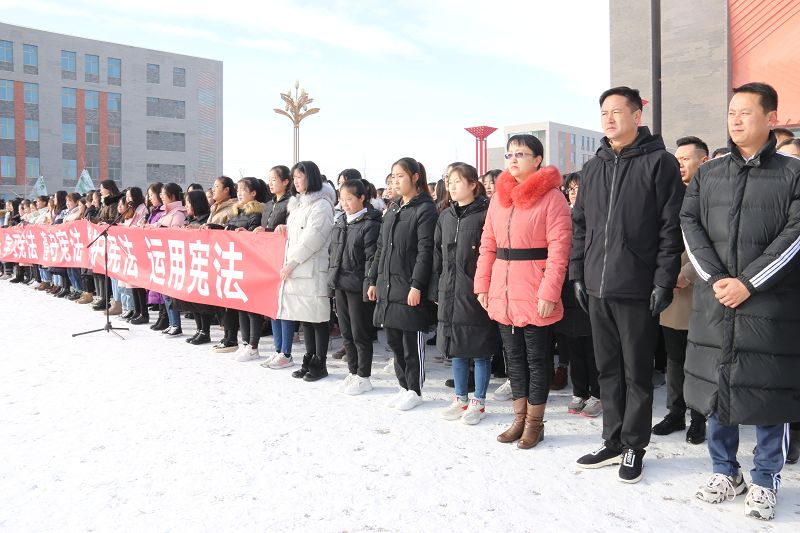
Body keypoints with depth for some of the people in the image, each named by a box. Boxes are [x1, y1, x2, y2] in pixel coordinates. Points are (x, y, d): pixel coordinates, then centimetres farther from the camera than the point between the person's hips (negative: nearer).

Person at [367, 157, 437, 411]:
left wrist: (417, 285, -19)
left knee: (412, 341, 2)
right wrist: (373, 280, 15)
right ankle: (404, 386, 25)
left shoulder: (425, 209, -7)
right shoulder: (392, 209, 17)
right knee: (393, 339, 12)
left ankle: (414, 390, 14)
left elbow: (425, 251, -14)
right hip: (388, 286, 8)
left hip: (410, 287, -8)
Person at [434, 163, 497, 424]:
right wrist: (437, 290, 11)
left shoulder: (485, 214, -8)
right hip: (450, 294, 6)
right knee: (457, 349, 14)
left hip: (476, 294, -6)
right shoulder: (445, 217, 12)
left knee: (480, 350, 5)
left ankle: (478, 402, 18)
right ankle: (461, 399, 28)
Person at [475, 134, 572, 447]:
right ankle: (520, 418, 29)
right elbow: (487, 244, 11)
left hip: (536, 295, -6)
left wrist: (549, 292, -19)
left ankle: (535, 423, 20)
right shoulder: (499, 196, 11)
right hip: (502, 294, 6)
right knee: (514, 356, 15)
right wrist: (482, 285, 6)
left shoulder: (551, 196, -7)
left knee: (537, 358, 6)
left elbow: (559, 248, -14)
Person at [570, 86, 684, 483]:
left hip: (638, 290, -5)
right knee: (608, 369, 14)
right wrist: (578, 273, 10)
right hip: (597, 289, 6)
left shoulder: (659, 162, -3)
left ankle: (634, 446, 20)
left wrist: (664, 281, -13)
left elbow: (671, 227, -8)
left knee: (637, 372, 6)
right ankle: (613, 442, 27)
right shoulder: (592, 168, 14)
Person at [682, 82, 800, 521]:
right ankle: (725, 471, 26)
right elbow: (689, 225, 3)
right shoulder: (707, 175, 11)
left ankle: (765, 481, 20)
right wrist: (716, 279, -10)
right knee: (716, 386, 9)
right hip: (714, 304, 3)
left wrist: (748, 283, -14)